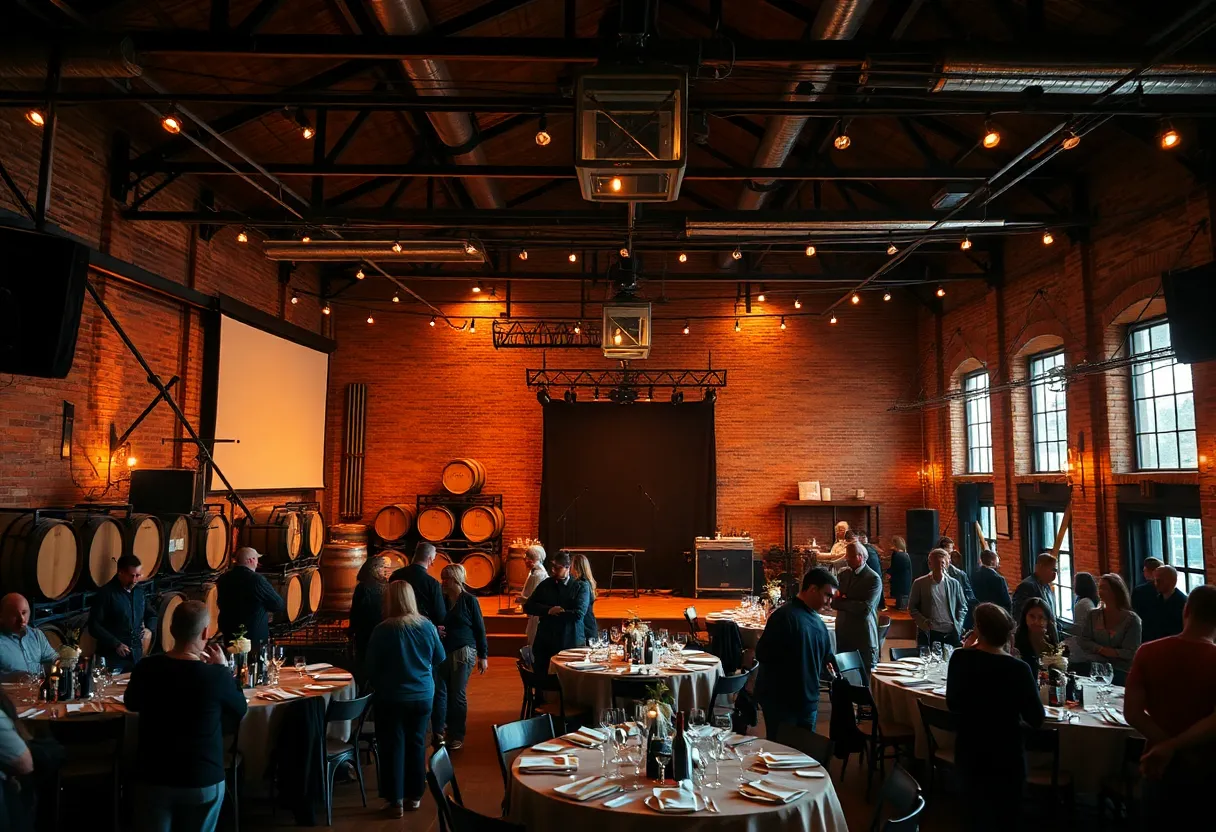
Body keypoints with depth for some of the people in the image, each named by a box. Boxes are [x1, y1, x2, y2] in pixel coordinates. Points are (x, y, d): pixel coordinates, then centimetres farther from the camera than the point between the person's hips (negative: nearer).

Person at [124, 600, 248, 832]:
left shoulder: (146, 668, -12)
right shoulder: (216, 675, -20)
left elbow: (131, 704, 11)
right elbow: (240, 710, -1)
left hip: (154, 778, 2)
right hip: (204, 780, -2)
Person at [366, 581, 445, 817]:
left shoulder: (382, 630, -17)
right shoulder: (427, 626, -8)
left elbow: (371, 667, -7)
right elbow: (440, 658, 6)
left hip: (391, 698, -3)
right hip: (423, 695, 3)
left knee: (393, 747, 9)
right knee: (416, 744, 15)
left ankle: (396, 801, 13)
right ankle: (414, 796, 25)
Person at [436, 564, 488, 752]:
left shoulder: (469, 600, -3)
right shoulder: (441, 599, 7)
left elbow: (479, 629, -1)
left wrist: (483, 656, -3)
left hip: (463, 652, -3)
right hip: (442, 652, 3)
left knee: (458, 695, 0)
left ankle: (457, 736, 12)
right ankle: (439, 732, 16)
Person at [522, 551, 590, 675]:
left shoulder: (581, 587, -3)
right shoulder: (546, 584, 8)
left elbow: (578, 614, -16)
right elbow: (528, 607, 3)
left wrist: (552, 613, -7)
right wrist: (549, 610, -13)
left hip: (570, 643, -3)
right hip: (545, 642, 3)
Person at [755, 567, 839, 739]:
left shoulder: (818, 622, 11)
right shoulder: (784, 616, -18)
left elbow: (826, 656, 21)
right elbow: (762, 654, -23)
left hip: (808, 701, 9)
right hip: (780, 702, -9)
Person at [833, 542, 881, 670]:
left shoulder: (873, 579, -8)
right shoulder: (842, 574, 9)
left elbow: (865, 609, -17)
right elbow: (834, 601, 4)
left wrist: (842, 603, -5)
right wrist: (852, 605, -14)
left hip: (863, 636, -5)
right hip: (842, 634, 5)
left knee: (866, 672, 2)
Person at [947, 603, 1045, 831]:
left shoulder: (960, 659, -14)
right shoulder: (1018, 669, -23)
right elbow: (1036, 719, -14)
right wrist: (1032, 687, 1)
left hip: (968, 755, 3)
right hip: (1006, 759, -3)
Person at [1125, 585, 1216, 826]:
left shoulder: (1147, 652, -10)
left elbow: (1132, 712, -13)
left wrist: (1166, 745, -10)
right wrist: (1172, 747, -17)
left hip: (1163, 765, 1)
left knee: (1159, 822, 18)